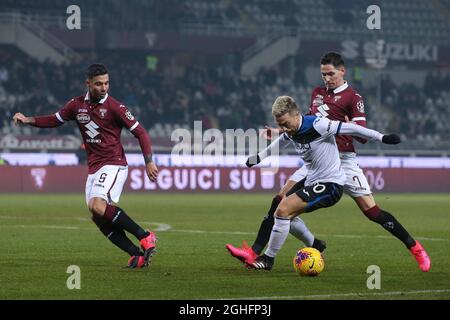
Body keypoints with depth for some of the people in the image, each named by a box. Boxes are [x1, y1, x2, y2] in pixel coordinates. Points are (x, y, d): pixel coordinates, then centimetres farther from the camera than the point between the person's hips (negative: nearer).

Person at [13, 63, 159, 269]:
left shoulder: (114, 107, -8)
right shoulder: (77, 105, 7)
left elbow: (140, 132, -5)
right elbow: (55, 120, 21)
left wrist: (149, 162, -13)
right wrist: (29, 120, 6)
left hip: (113, 165, -7)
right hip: (94, 168, 7)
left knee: (98, 206, -27)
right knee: (99, 219, -2)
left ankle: (145, 237, -21)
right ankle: (138, 255, 0)